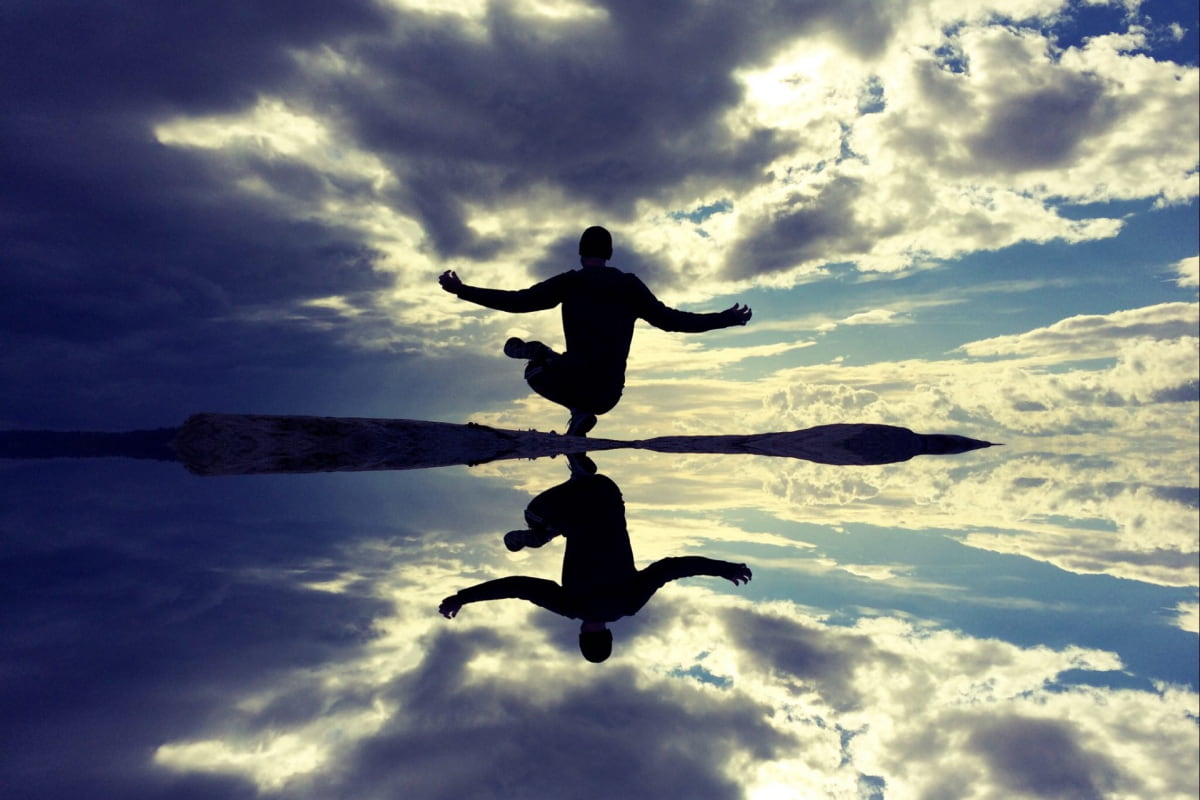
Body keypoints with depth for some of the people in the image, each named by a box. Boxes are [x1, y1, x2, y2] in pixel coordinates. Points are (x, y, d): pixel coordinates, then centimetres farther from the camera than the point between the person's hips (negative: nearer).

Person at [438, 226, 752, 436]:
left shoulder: (570, 282, -2)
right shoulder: (630, 285, 6)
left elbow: (517, 301, -5)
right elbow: (669, 319, 6)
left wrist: (461, 290, 3)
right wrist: (724, 319, 17)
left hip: (573, 383, -3)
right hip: (608, 396, 4)